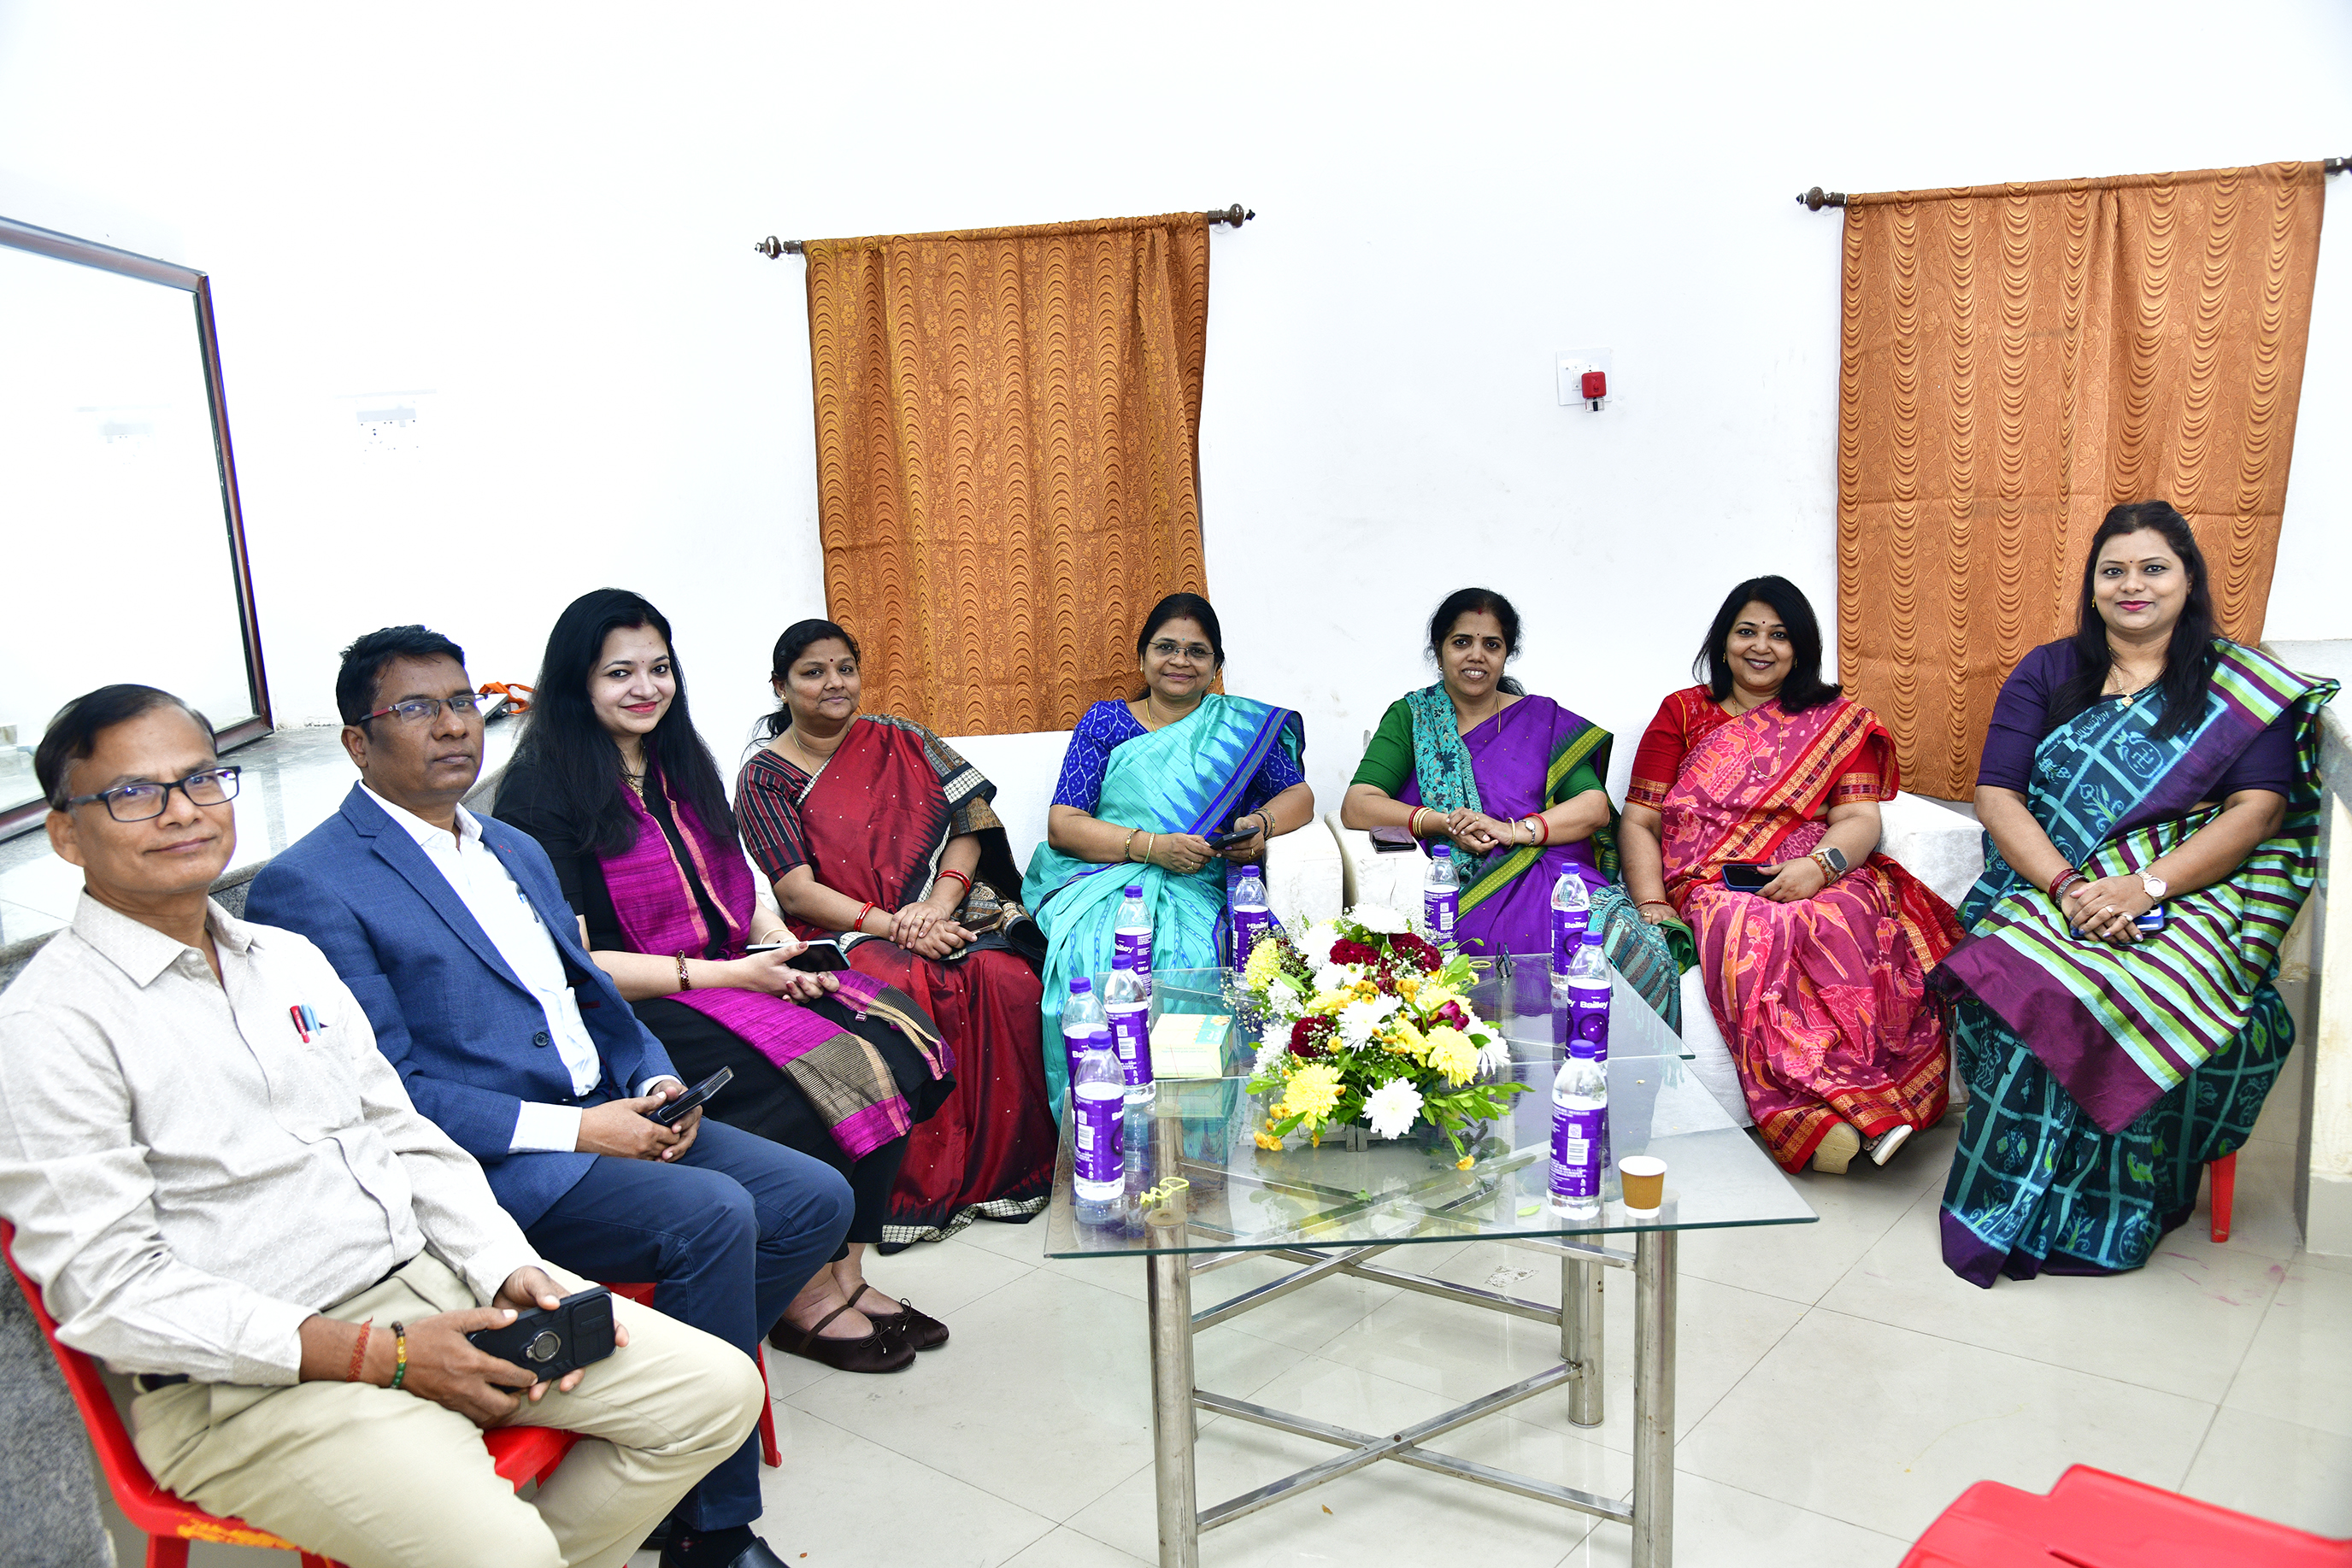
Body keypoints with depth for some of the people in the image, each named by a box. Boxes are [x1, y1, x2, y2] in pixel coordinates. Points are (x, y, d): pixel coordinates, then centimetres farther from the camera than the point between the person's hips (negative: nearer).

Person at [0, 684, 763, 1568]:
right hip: (247, 1380, -7)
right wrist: (378, 1355, -19)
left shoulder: (290, 958, 14)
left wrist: (507, 1267, -2)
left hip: (433, 1282, 7)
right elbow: (108, 1292, -14)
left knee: (717, 1390, -2)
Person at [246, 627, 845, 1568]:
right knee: (711, 1213, -27)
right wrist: (572, 1129, -19)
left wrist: (657, 1083, 0)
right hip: (483, 1167, -8)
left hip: (605, 1119, 9)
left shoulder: (516, 852, 19)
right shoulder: (308, 888, -8)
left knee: (816, 1197, -4)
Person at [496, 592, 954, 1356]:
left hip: (734, 975, 8)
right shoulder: (542, 790, -10)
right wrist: (725, 974, -19)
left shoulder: (678, 763, 14)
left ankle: (846, 1274, -6)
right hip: (630, 1011, -7)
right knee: (832, 1076, -26)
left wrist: (775, 938, -2)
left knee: (901, 1041, -15)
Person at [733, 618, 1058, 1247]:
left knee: (1005, 979, -28)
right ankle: (917, 1186, -22)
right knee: (902, 990, -35)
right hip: (844, 934, -2)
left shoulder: (900, 742, 13)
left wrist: (938, 904, -14)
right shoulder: (763, 778, 4)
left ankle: (1004, 1166, -14)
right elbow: (796, 892, -5)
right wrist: (893, 927, -18)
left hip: (941, 916, 3)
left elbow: (969, 828, 6)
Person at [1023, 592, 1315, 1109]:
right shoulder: (1105, 721, 13)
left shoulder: (1241, 723, 17)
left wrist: (1260, 825, -8)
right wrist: (1151, 846, -12)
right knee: (1094, 958, -34)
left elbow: (1299, 795, 17)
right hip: (1101, 884, 0)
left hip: (1194, 891, 0)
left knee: (1188, 959, -34)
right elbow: (1061, 826, 4)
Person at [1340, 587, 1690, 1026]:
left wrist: (1515, 829, -12)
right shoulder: (1411, 717, 14)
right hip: (1461, 888, -2)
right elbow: (1356, 807, 0)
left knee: (1645, 955, -29)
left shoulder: (1543, 720, 18)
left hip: (1550, 876, 3)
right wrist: (1440, 824, -15)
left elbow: (1595, 807, 5)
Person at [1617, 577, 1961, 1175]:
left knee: (1828, 927, -37)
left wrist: (1820, 863, -18)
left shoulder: (1839, 721, 20)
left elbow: (1860, 819, 6)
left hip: (1821, 881, 1)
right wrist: (1652, 906, -7)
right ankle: (1849, 1109, -40)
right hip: (1712, 889, 0)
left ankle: (1810, 1117, -40)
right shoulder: (1683, 712, 18)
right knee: (1757, 934, -36)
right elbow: (1639, 820, 11)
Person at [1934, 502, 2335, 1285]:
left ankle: (2106, 1207, -18)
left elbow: (2258, 811, -4)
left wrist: (2145, 885, -19)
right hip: (2045, 888, 1)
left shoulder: (2240, 687, 9)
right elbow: (1996, 794, 3)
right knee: (2026, 987, -32)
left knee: (2143, 997, -35)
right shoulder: (2047, 673, 13)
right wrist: (2068, 886, -14)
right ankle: (2006, 1202, -19)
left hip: (2189, 893, -1)